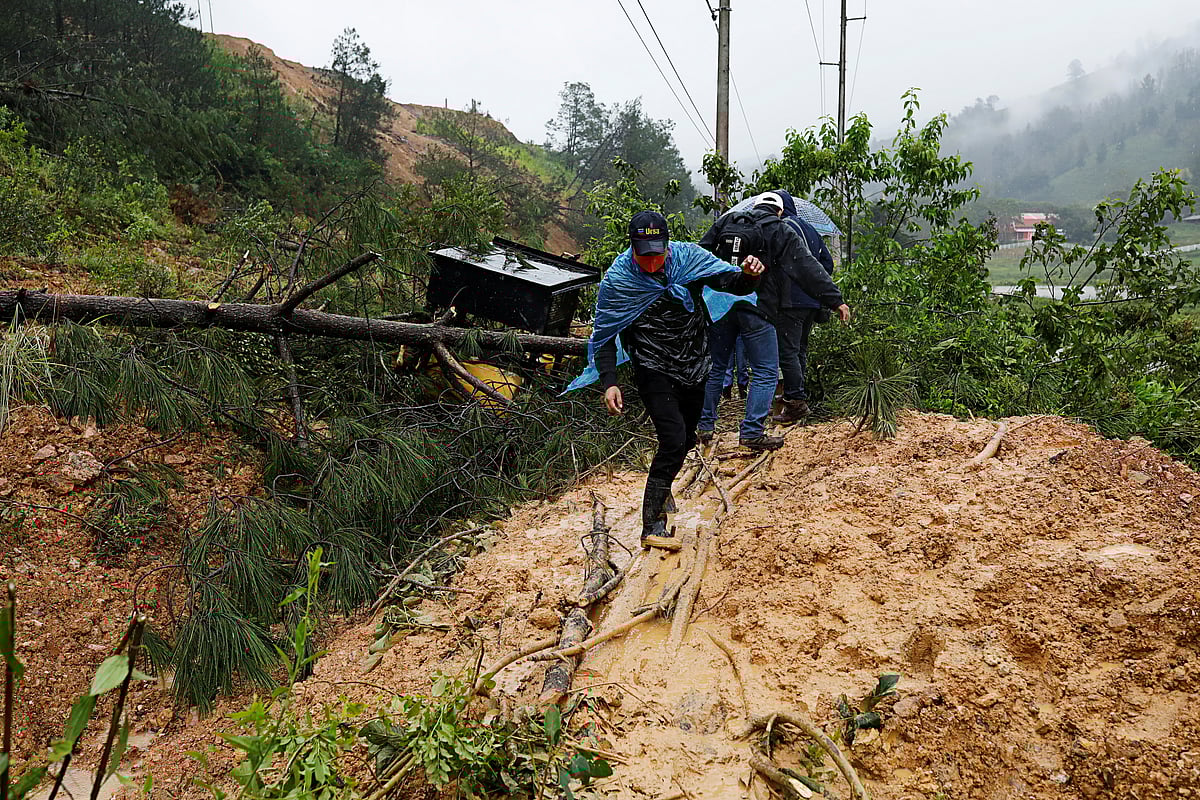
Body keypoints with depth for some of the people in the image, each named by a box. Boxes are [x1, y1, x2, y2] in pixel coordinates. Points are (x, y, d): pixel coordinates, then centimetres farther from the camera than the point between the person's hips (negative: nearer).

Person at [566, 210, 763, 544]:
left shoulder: (688, 256, -9)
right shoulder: (616, 280, -15)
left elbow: (731, 282, -7)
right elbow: (604, 335, -7)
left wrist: (748, 275, -31)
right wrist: (609, 382, -17)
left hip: (694, 367, 5)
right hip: (654, 372, -4)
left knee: (687, 438, 18)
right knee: (673, 439, -19)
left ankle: (661, 488, 46)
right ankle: (651, 525, -11)